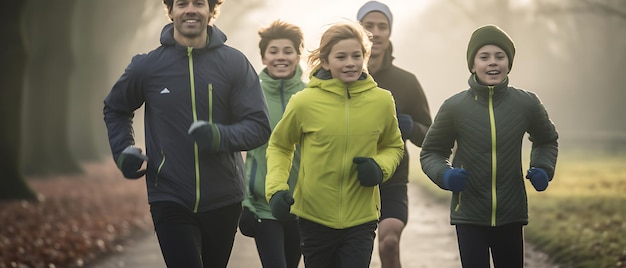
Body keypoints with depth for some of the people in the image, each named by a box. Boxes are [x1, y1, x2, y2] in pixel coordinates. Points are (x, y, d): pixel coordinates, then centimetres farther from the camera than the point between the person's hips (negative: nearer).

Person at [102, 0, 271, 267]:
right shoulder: (146, 66, -2)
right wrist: (123, 152, 1)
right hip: (170, 201, -1)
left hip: (223, 201, 1)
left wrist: (220, 136, -27)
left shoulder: (235, 63, -5)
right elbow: (115, 109, 17)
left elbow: (259, 126, -8)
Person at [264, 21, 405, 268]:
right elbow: (279, 146, 6)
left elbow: (394, 146, 13)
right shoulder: (304, 101, -10)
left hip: (361, 218, 0)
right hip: (315, 217, 0)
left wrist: (380, 166, -9)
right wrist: (276, 188, -9)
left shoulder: (382, 101, -4)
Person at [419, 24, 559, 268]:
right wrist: (444, 174, -18)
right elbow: (431, 152, 3)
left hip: (511, 214, 2)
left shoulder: (527, 103, -3)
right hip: (469, 215, -2)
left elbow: (546, 141, 17)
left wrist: (543, 169, -2)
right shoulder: (454, 107, -9)